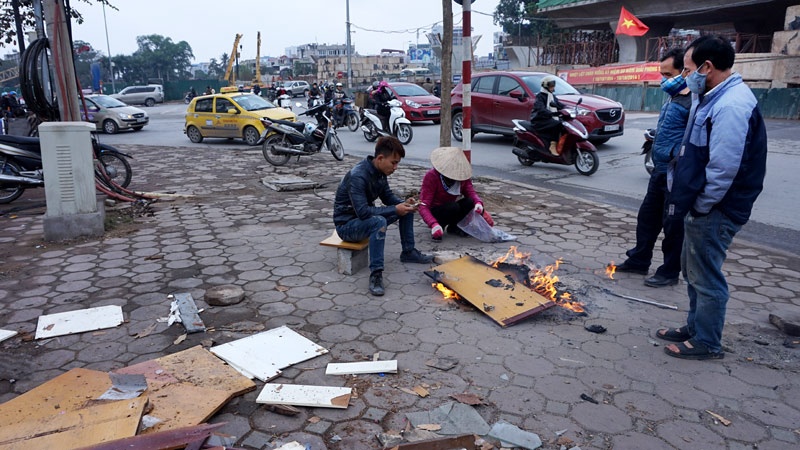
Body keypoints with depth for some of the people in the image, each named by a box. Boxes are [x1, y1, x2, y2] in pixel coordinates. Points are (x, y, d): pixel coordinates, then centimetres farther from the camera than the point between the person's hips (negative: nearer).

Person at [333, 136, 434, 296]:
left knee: (407, 210, 7)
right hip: (346, 224, -9)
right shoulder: (357, 176, -29)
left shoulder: (380, 172, -2)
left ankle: (408, 252, 18)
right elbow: (362, 212, -34)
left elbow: (388, 196, 11)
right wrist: (395, 210, -31)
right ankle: (376, 274, -34)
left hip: (366, 217, 9)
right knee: (379, 221, -38)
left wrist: (404, 203, -9)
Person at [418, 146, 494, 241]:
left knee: (470, 202, -22)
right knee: (454, 207, -34)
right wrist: (434, 224, -46)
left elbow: (471, 193, -12)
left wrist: (478, 202, -38)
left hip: (450, 211, 6)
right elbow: (423, 206, -29)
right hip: (434, 212, -6)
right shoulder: (431, 176, -24)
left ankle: (453, 227, -3)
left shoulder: (462, 175, -7)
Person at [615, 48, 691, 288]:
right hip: (661, 171, 10)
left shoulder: (692, 102, -19)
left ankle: (669, 272, 18)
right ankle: (638, 261, 33)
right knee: (647, 218, 18)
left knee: (673, 225, 3)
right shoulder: (673, 99, 13)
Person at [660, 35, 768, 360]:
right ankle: (694, 327, 36)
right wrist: (690, 203, 13)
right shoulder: (714, 98, 11)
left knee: (706, 278, 2)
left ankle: (706, 343, 18)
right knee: (694, 270, 20)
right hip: (702, 207, 10)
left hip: (714, 212, -10)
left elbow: (723, 170, -26)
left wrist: (700, 207, -15)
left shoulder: (731, 106, -23)